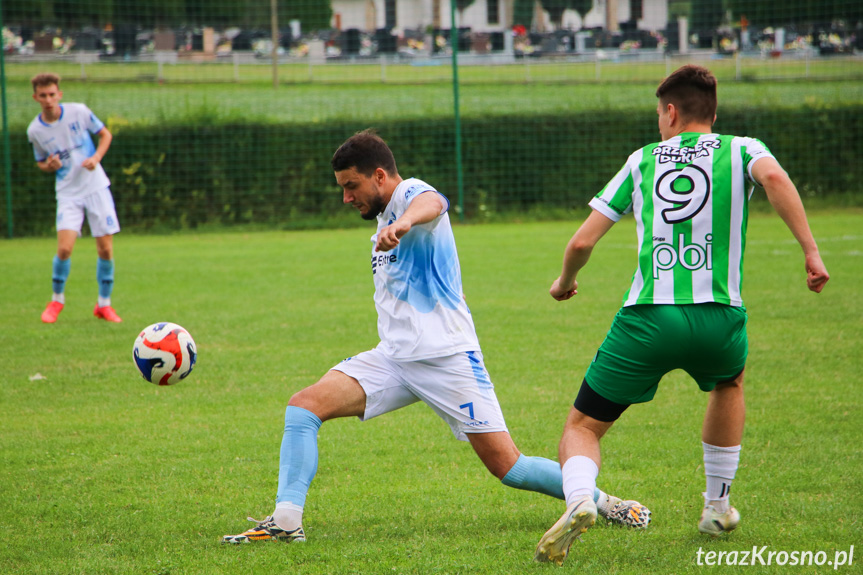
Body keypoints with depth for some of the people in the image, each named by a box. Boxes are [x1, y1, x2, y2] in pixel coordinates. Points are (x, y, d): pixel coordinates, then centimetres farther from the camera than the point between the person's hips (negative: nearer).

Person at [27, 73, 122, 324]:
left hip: (96, 187, 0)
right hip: (68, 193, 0)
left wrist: (96, 157, -11)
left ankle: (104, 303, 15)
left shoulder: (79, 112, -7)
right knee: (64, 248, -15)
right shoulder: (35, 130, -4)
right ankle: (57, 299, 8)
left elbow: (105, 134, 6)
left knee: (106, 249, -2)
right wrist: (49, 165, -12)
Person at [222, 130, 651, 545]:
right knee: (304, 406, -13)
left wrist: (405, 221, -59)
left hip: (446, 357, -8)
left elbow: (432, 203, -38)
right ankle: (286, 520, -17)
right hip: (393, 357, 8)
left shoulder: (411, 193, -9)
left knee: (507, 468, -7)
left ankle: (599, 501, 15)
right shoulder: (383, 217, 19)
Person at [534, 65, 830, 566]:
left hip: (645, 318, -1)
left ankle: (579, 499, -22)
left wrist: (565, 282, 35)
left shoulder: (642, 161, 17)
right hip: (718, 318, 1)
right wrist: (811, 251, -13)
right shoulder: (740, 149, 13)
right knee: (729, 382, 36)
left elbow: (582, 242, 14)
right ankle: (718, 506, 36)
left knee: (583, 427, 10)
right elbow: (773, 175, -13)